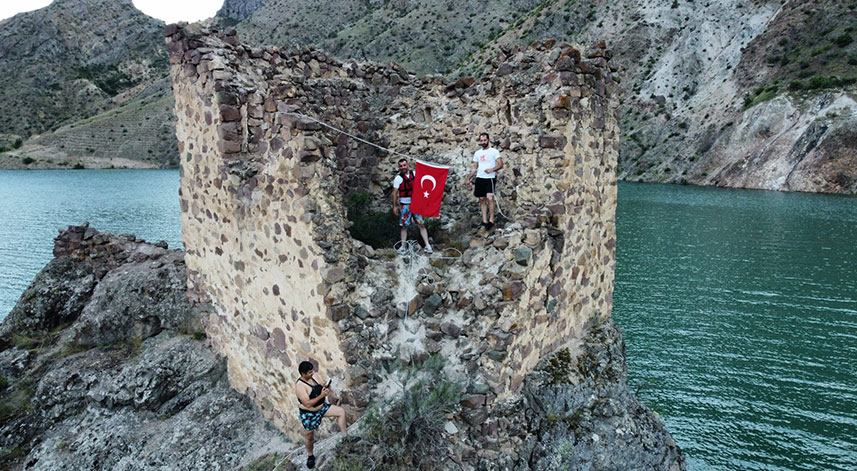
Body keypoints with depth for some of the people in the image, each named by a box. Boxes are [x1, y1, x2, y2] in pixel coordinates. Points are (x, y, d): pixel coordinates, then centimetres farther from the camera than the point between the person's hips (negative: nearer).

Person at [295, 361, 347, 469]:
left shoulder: (311, 378, -7)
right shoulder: (300, 386, -30)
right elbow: (307, 404, -33)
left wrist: (325, 389, -13)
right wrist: (322, 395, -35)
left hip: (321, 406, 7)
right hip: (309, 414, -7)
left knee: (341, 411, 0)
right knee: (309, 435, 13)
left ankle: (344, 436, 12)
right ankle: (310, 456, 39)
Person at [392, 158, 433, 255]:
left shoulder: (414, 174, 3)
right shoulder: (398, 178, -7)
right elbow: (395, 192, -6)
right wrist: (395, 206, -8)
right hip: (405, 204, -2)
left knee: (421, 225, -1)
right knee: (404, 226, 3)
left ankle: (427, 245, 3)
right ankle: (403, 247, 12)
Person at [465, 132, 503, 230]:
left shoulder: (494, 151, 0)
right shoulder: (477, 153, 15)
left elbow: (500, 164, -6)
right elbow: (474, 168, 20)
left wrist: (491, 170, -23)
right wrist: (468, 179, 13)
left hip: (490, 179, -5)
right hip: (479, 178, 5)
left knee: (489, 197, -17)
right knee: (482, 199, 4)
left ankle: (491, 220, -11)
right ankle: (484, 221, 8)